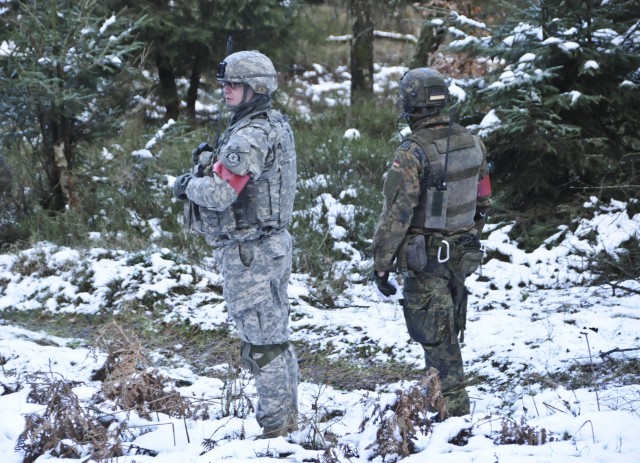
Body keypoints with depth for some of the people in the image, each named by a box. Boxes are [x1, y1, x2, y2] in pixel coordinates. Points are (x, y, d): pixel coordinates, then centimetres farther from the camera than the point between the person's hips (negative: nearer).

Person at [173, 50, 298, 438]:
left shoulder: (251, 137, -21)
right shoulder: (276, 125, 11)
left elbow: (220, 193, -28)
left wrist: (188, 185, -7)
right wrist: (213, 159, 4)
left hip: (249, 253, -10)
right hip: (273, 244, 10)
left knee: (262, 342, -4)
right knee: (276, 336, 16)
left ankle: (275, 425, 1)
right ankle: (288, 417, 24)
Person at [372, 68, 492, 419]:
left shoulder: (413, 153, -20)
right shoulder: (472, 144, 2)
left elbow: (396, 215, -19)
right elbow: (483, 201, 12)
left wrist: (381, 266, -13)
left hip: (424, 258, -7)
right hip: (462, 255, 7)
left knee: (435, 337, 0)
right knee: (449, 331, 19)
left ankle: (455, 408, 0)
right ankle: (444, 398, 29)